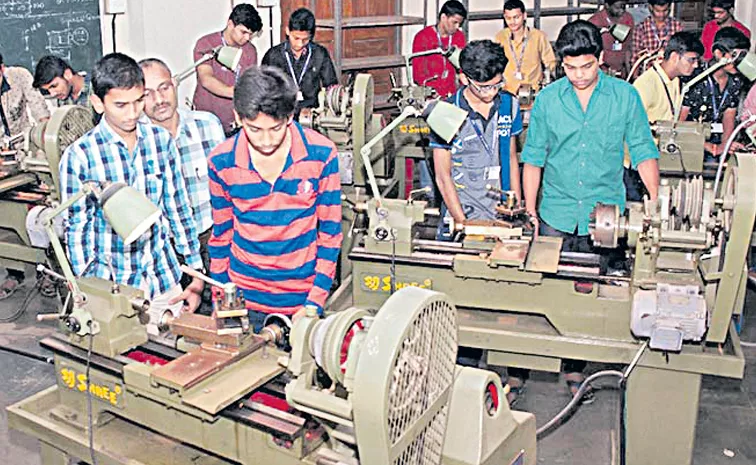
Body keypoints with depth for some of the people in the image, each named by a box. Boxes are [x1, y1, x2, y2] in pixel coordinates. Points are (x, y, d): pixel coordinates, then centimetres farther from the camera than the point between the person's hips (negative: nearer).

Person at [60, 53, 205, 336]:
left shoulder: (161, 140, -2)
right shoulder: (79, 156, -12)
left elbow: (179, 209, 4)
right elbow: (76, 233, -6)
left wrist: (197, 273, 4)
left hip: (166, 282, 3)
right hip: (114, 289, -3)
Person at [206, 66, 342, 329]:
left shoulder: (321, 154, -12)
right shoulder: (221, 161, -7)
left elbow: (330, 232, -4)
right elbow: (221, 233, 5)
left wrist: (315, 302, -8)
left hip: (302, 301, -1)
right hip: (243, 302, 1)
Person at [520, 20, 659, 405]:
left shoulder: (625, 96, -1)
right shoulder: (546, 100, 1)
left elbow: (643, 152, 3)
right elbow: (533, 159, 5)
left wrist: (655, 200, -8)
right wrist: (530, 210, 1)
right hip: (555, 217, 0)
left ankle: (575, 369, 26)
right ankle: (520, 368, 15)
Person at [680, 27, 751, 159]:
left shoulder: (736, 82, 5)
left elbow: (729, 117, 9)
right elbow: (679, 120, -15)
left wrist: (724, 145, -9)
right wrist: (705, 145, -20)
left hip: (715, 141, 5)